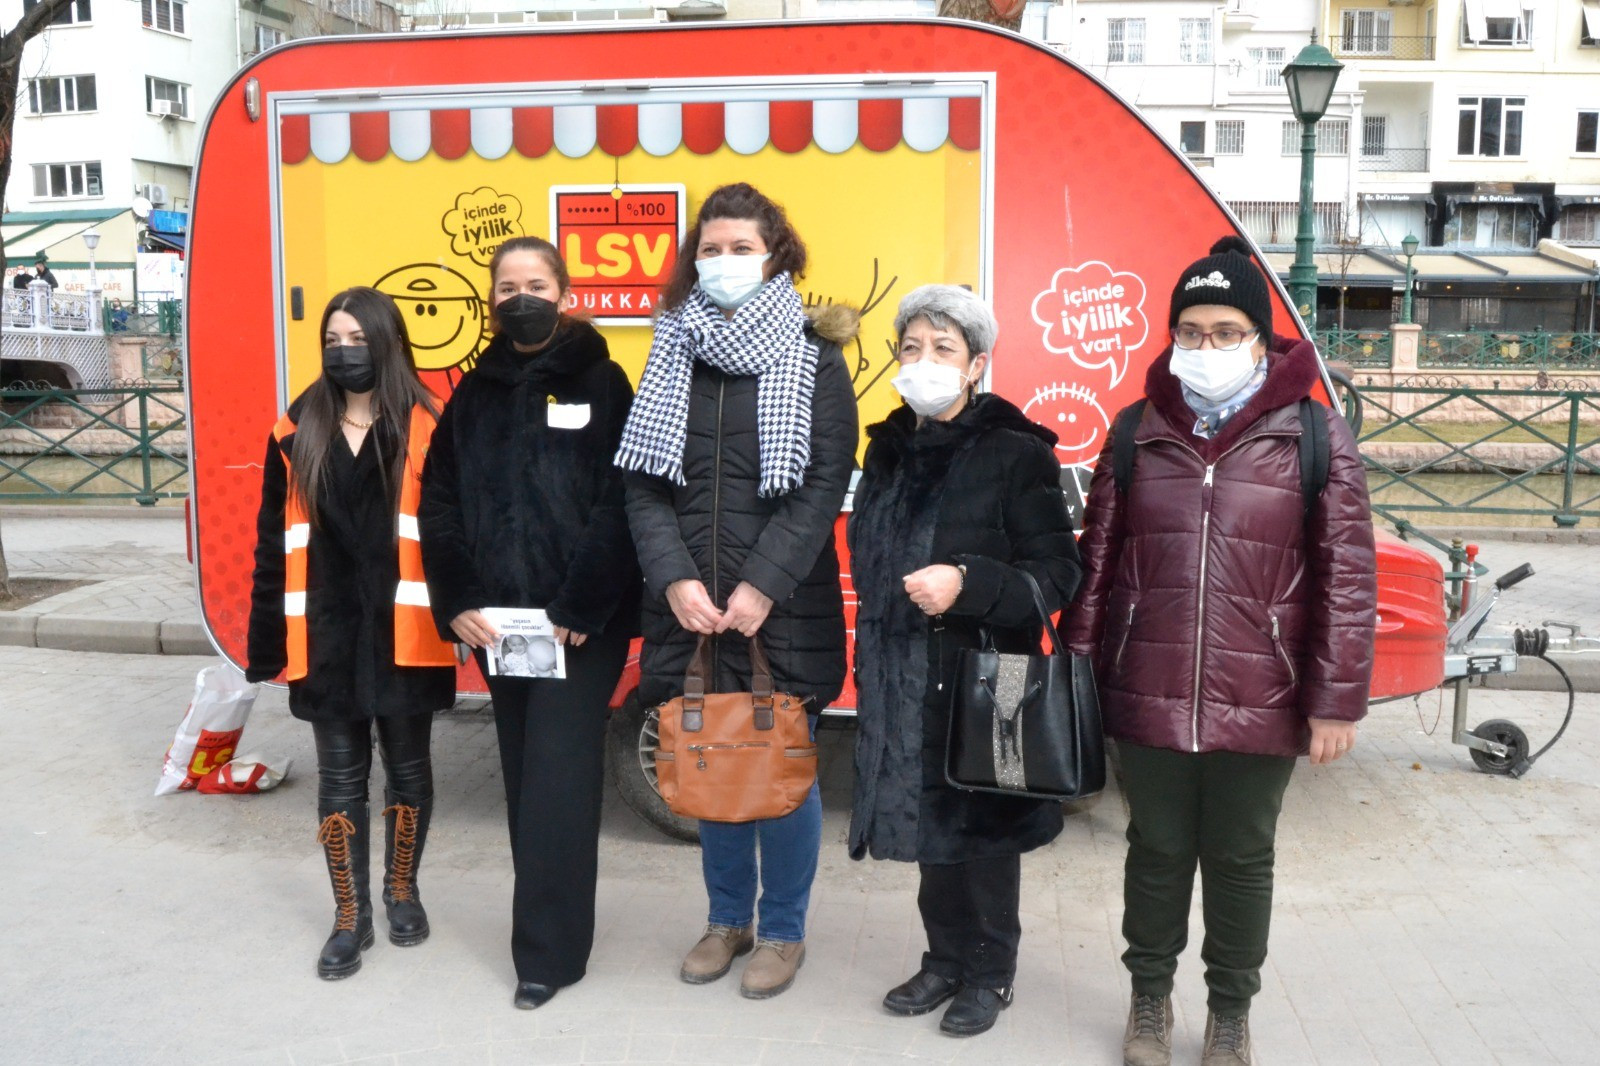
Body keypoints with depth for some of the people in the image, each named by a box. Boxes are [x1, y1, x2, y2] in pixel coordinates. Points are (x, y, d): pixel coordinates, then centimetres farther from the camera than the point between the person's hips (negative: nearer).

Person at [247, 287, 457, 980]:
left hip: (403, 633, -2)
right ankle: (350, 917, 23)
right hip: (325, 637, 2)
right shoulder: (297, 434, 5)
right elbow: (274, 544, 7)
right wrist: (267, 644, 5)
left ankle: (403, 891, 34)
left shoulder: (424, 431, -5)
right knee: (340, 777, 10)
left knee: (407, 766, 13)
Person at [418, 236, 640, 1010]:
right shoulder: (475, 394, 11)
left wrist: (580, 610, -16)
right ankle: (551, 924, 27)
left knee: (558, 777, -4)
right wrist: (457, 603, -5)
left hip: (581, 622, -5)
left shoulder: (600, 383, -3)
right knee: (525, 775, 13)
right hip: (496, 623, 5)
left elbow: (619, 505, -12)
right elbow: (439, 503, 7)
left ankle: (548, 950, 6)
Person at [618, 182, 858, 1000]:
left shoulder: (813, 356, -1)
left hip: (785, 609, -3)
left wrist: (763, 587, -16)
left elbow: (824, 485, -8)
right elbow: (645, 481, 3)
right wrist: (675, 580, -10)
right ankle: (728, 919, 32)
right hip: (691, 607, 3)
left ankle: (783, 931, 25)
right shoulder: (673, 354, 8)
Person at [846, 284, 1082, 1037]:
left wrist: (968, 584, -26)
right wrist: (871, 660, 20)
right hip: (904, 683, 6)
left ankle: (990, 974, 26)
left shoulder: (1015, 453, -10)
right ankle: (946, 960, 33)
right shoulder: (888, 450, 9)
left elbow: (1058, 574, -12)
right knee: (931, 826, 15)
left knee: (984, 829, 7)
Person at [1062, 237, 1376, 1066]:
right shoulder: (1139, 431, 4)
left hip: (1261, 707, -1)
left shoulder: (1314, 435, -5)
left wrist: (1337, 700, -7)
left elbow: (1346, 577, -6)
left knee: (1241, 859, 15)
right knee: (1157, 850, 16)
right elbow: (1098, 560, 6)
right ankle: (1150, 996, 38)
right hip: (1148, 698, 2)